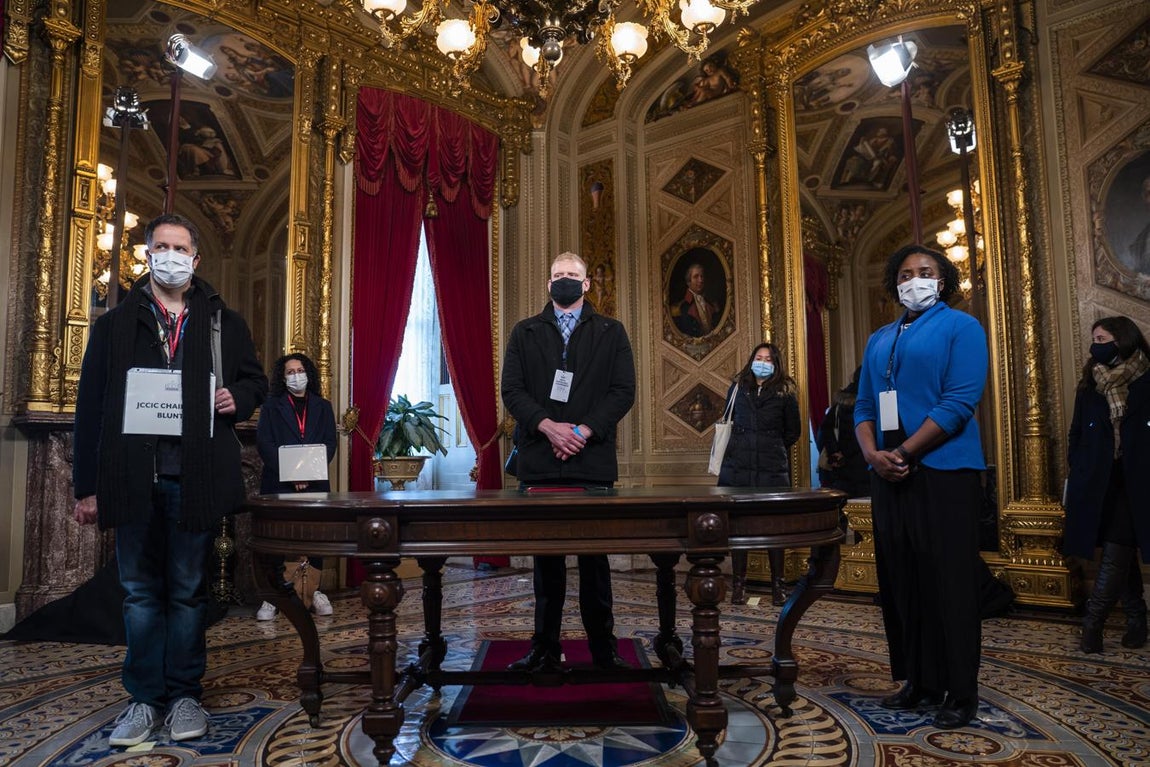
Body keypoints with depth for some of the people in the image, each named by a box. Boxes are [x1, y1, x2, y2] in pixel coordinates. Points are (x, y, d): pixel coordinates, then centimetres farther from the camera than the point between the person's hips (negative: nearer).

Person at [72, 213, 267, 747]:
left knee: (188, 591, 8)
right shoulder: (116, 324, 8)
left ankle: (185, 694, 21)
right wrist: (87, 486, 0)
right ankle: (145, 697, 21)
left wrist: (237, 398, -9)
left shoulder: (224, 322, 9)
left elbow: (255, 379, 16)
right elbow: (91, 407, 4)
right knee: (140, 592, 9)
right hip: (133, 477, 1)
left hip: (196, 478, 0)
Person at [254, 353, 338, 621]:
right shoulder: (271, 406, 8)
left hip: (315, 482, 2)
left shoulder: (323, 407, 14)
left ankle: (313, 590, 11)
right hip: (279, 483, -2)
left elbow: (330, 443, 6)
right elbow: (264, 443, -2)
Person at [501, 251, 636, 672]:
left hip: (592, 461, -1)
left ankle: (603, 648, 14)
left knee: (595, 557, 4)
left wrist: (583, 431, -10)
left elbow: (623, 391, 2)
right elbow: (511, 389, 3)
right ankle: (545, 647, 16)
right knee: (546, 559, 6)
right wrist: (549, 426, -12)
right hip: (540, 462, 1)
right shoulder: (525, 333, 14)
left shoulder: (611, 332, 11)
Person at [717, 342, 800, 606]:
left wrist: (772, 446, 8)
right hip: (737, 468, 1)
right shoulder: (737, 389, 11)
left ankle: (777, 586, 14)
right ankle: (738, 584, 12)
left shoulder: (785, 393, 6)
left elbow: (792, 433, 12)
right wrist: (740, 446, 9)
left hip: (773, 469, -1)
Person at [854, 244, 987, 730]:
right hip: (889, 476, 6)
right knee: (900, 583, 9)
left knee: (949, 584, -1)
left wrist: (903, 453, -14)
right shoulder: (879, 340, 18)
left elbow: (960, 403, -12)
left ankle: (961, 693, 12)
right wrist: (873, 454, -6)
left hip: (944, 474, -6)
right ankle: (919, 681, 22)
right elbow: (864, 406, 13)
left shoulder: (960, 327, 0)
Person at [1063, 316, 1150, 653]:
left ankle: (1092, 622, -4)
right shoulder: (1090, 385, 9)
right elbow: (1076, 434, 11)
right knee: (1121, 554, 9)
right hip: (1098, 483, 3)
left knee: (1115, 555, -9)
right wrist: (1077, 473, 2)